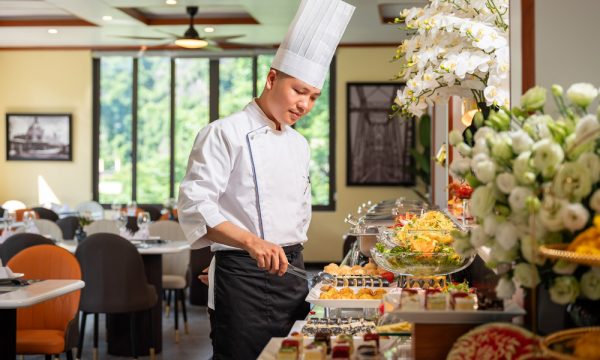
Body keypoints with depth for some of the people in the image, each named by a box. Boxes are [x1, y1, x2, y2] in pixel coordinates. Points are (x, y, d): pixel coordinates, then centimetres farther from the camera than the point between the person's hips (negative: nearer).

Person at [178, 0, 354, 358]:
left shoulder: (299, 144, 15)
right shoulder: (224, 134, -8)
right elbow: (195, 207, -18)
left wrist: (293, 256, 17)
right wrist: (252, 242, -29)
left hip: (292, 272, 7)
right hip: (242, 275, -7)